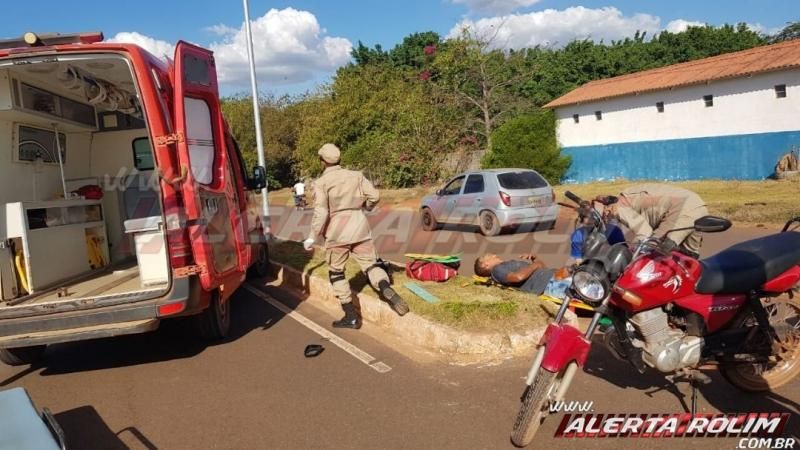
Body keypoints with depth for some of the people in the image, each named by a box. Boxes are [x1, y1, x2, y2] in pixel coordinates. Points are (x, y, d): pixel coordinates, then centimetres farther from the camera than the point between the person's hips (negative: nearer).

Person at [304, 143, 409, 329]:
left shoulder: (321, 182, -4)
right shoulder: (356, 175, 7)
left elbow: (321, 212, -12)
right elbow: (374, 196, 3)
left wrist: (312, 237, -5)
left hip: (337, 232, -3)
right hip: (359, 227, 3)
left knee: (336, 273, 11)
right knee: (371, 264, 9)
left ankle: (351, 316, 11)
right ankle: (386, 289, -23)